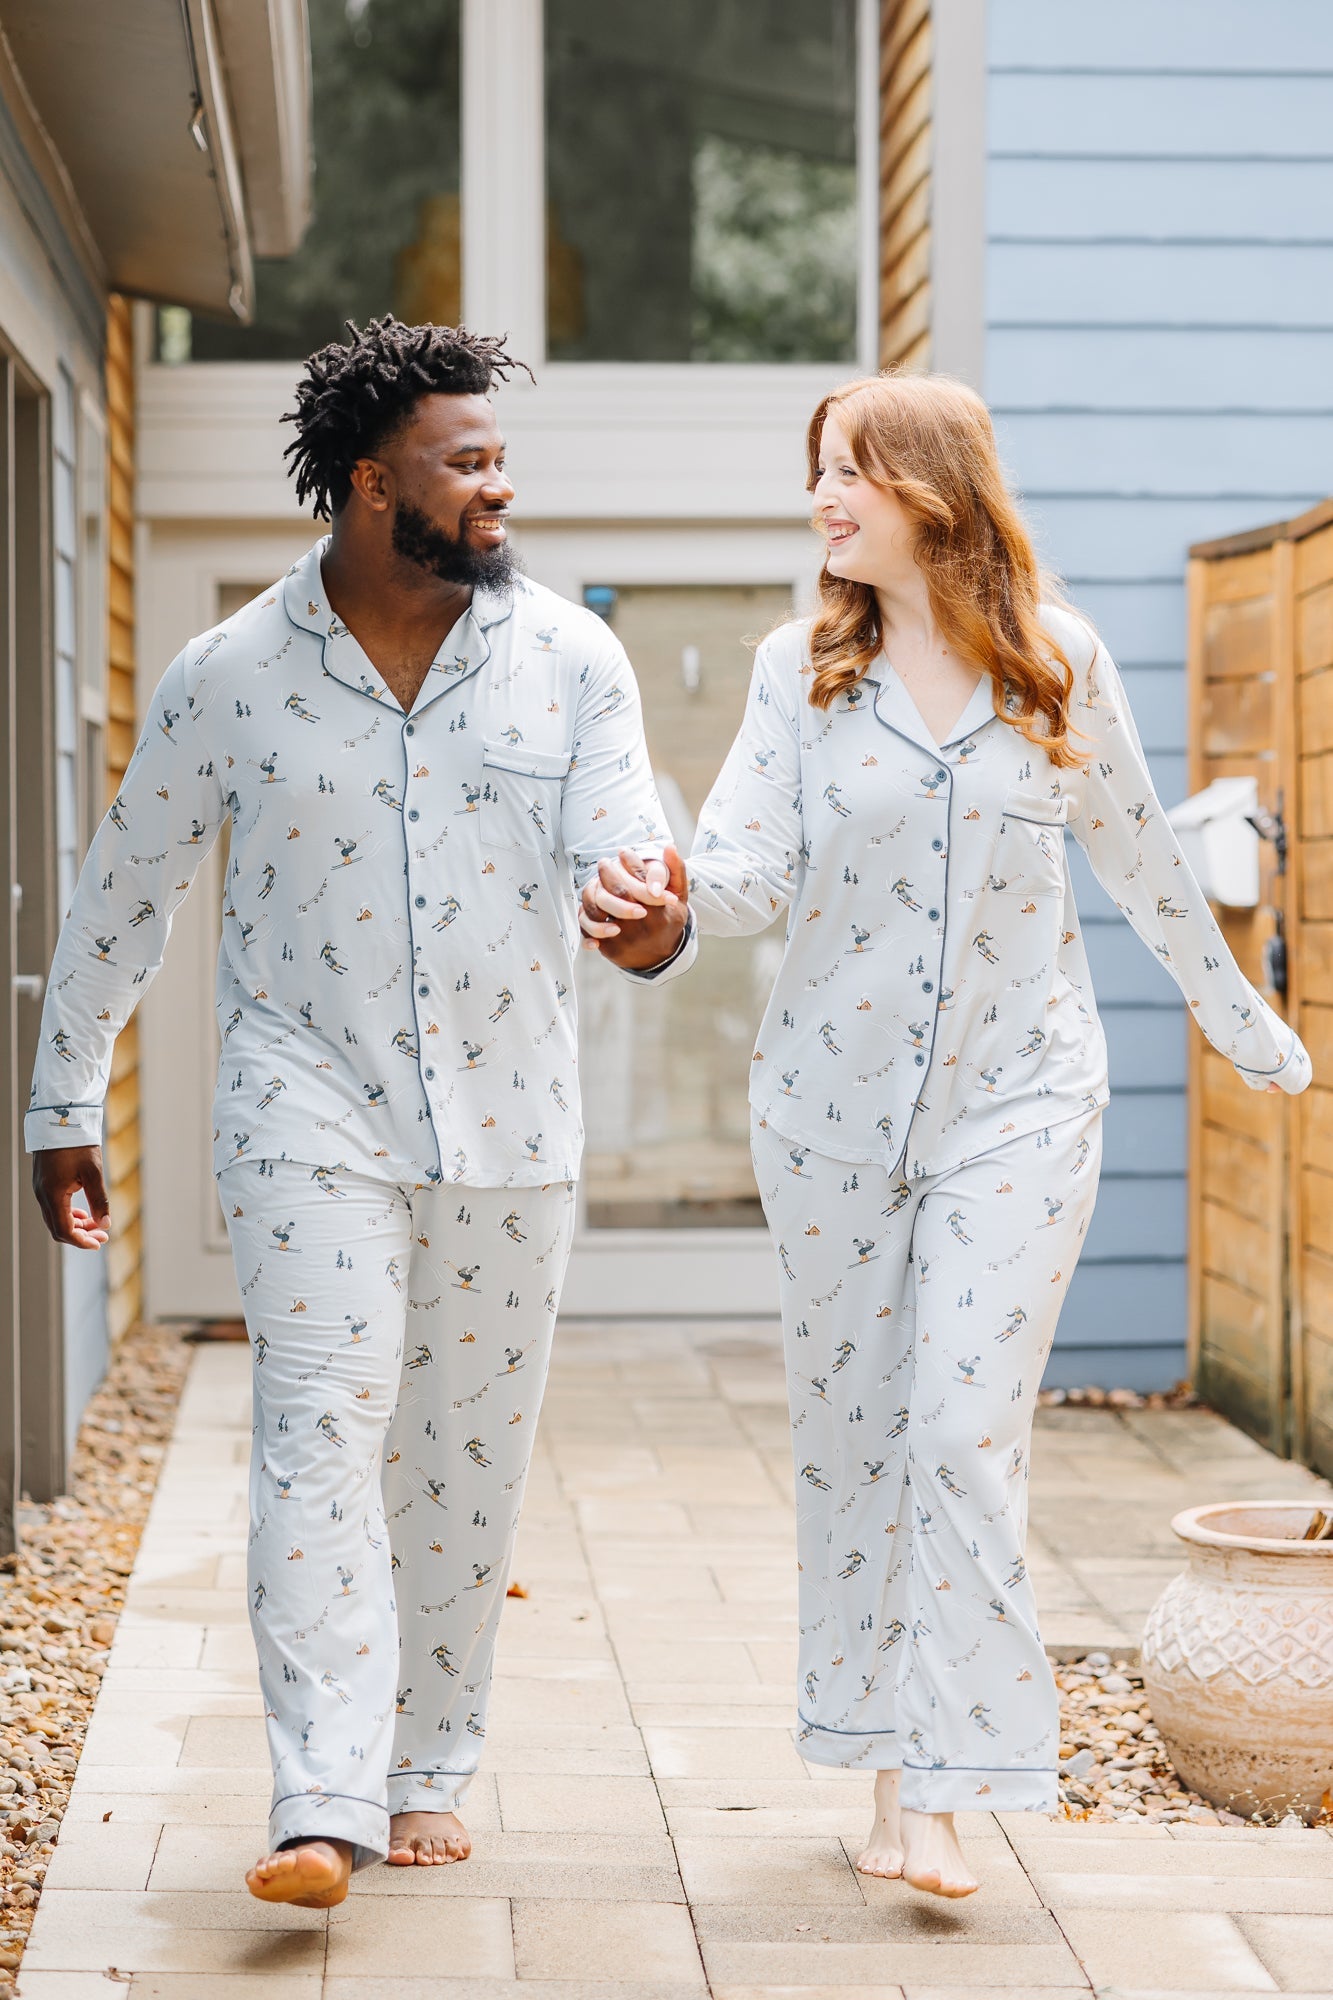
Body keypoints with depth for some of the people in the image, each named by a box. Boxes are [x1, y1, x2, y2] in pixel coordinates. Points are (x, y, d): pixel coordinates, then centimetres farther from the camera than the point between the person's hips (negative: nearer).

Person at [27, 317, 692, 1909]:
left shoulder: (570, 659, 1)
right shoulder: (229, 676, -3)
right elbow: (123, 894, 6)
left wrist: (653, 921, -31)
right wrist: (65, 1104, 8)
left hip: (505, 1121, 2)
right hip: (309, 1107, -2)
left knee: (469, 1452, 8)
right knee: (323, 1423, -14)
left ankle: (429, 1769, 24)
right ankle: (324, 1805, -18)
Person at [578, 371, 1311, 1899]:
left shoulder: (1061, 665, 0)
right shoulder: (802, 668, 1)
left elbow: (1140, 859, 12)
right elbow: (753, 862, -10)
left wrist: (1248, 1027, 21)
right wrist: (665, 910, -33)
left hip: (1016, 1097, -2)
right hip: (834, 1096, 2)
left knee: (967, 1425, -10)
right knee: (850, 1427, 6)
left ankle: (945, 1788, -7)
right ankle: (884, 1759, 19)